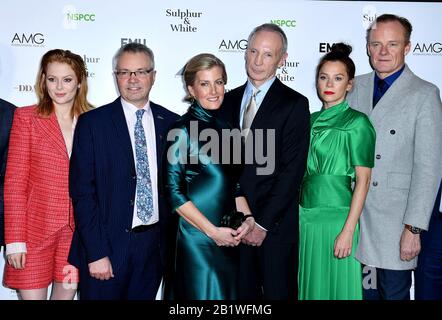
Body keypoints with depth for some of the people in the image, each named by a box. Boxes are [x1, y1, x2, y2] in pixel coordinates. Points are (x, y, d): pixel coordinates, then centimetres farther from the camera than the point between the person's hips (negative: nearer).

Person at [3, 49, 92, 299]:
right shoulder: (26, 117, 0)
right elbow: (14, 182, -4)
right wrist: (15, 240, -9)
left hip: (77, 231, 2)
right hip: (36, 230, -2)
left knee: (66, 294, 12)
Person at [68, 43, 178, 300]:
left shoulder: (172, 123, 5)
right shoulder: (92, 123, -4)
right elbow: (82, 192, -8)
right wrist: (96, 253, -13)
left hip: (154, 244, 3)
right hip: (107, 245, -3)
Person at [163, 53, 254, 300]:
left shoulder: (226, 127, 10)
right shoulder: (184, 129, -9)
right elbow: (174, 191, -13)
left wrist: (247, 218, 0)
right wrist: (213, 231, -14)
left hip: (229, 239, 6)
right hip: (197, 238, -6)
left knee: (229, 293, 13)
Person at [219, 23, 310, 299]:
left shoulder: (294, 104, -6)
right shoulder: (230, 100, 8)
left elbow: (292, 171, -12)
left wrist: (263, 223, -13)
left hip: (275, 226, -4)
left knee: (278, 292, 9)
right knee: (243, 292, 15)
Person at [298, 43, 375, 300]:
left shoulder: (357, 122, -6)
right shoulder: (311, 120, 11)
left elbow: (363, 179, -10)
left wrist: (348, 231, -16)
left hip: (335, 215, -5)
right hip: (305, 214, 5)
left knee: (335, 284, 5)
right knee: (309, 282, 14)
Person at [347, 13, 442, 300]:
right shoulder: (357, 87, 8)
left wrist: (414, 228, -14)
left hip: (394, 221, -3)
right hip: (355, 214, 4)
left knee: (394, 293, 7)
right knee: (365, 291, 13)